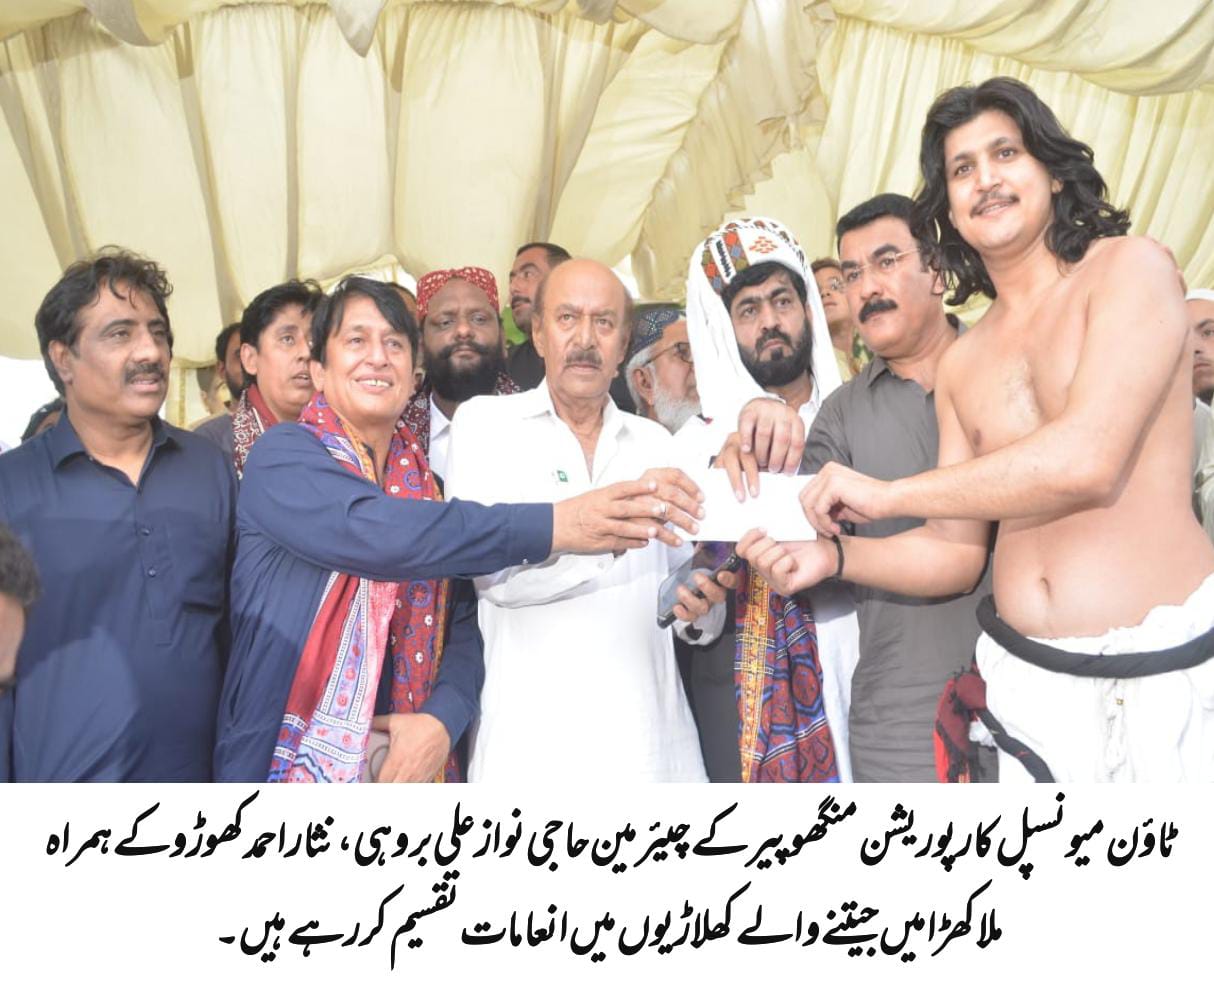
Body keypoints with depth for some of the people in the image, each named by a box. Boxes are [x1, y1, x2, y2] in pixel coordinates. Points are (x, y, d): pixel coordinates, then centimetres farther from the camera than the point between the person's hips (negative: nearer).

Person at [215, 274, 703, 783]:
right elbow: (371, 532, -28)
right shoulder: (280, 457, -10)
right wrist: (552, 525, -32)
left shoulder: (426, 481, 7)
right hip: (286, 759, -4)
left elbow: (464, 621, 1)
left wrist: (442, 719, -17)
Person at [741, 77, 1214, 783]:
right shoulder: (961, 366, 9)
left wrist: (884, 495, -14)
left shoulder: (1130, 268, -5)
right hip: (1031, 681, 4)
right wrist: (833, 556, -8)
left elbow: (1088, 461, -20)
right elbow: (956, 552, 10)